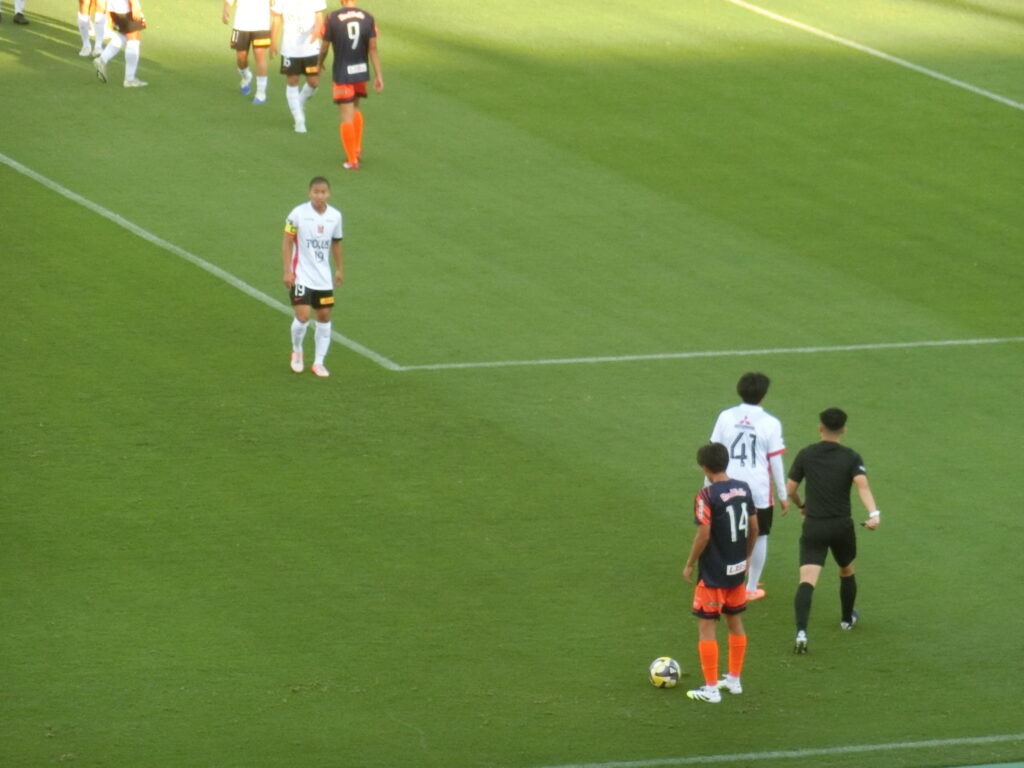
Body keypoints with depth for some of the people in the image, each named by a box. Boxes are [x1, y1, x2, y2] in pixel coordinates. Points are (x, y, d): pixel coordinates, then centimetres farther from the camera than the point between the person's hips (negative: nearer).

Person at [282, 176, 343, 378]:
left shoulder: (335, 216, 1)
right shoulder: (298, 214, -12)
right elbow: (287, 242, -8)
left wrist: (339, 269, 18)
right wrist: (287, 272, -12)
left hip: (324, 278, 5)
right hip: (301, 276, -5)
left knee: (324, 317, 6)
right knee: (302, 317, -13)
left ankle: (319, 362, 17)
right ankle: (297, 351, 16)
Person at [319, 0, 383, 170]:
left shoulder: (333, 19, -12)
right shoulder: (368, 18, -4)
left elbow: (324, 47, -2)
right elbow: (373, 48, -4)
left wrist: (320, 64, 18)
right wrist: (378, 75, -1)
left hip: (342, 74, -4)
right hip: (361, 72, 4)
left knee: (346, 116, 1)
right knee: (355, 108, 25)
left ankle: (352, 160, 2)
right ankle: (357, 149, 26)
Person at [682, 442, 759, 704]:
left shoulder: (707, 495, -19)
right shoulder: (743, 489, 1)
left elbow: (703, 535, -20)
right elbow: (754, 527, 7)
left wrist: (689, 564, -7)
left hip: (713, 574, -7)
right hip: (737, 569, 7)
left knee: (706, 626, 1)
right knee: (735, 621, 20)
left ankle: (711, 689, 1)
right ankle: (734, 680, 29)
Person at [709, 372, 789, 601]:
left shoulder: (725, 417, -3)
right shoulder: (770, 423, -10)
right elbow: (776, 461, -6)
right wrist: (783, 495, 3)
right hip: (759, 491, -2)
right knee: (759, 537, 13)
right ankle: (751, 588, 18)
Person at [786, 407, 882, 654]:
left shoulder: (805, 455, 0)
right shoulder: (852, 458, -3)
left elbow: (790, 489, 3)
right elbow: (862, 485, -20)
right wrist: (873, 513, -32)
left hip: (813, 527, -1)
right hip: (842, 527, 1)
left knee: (807, 581, -12)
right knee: (847, 573, 29)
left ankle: (801, 632, -31)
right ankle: (847, 619, 48)